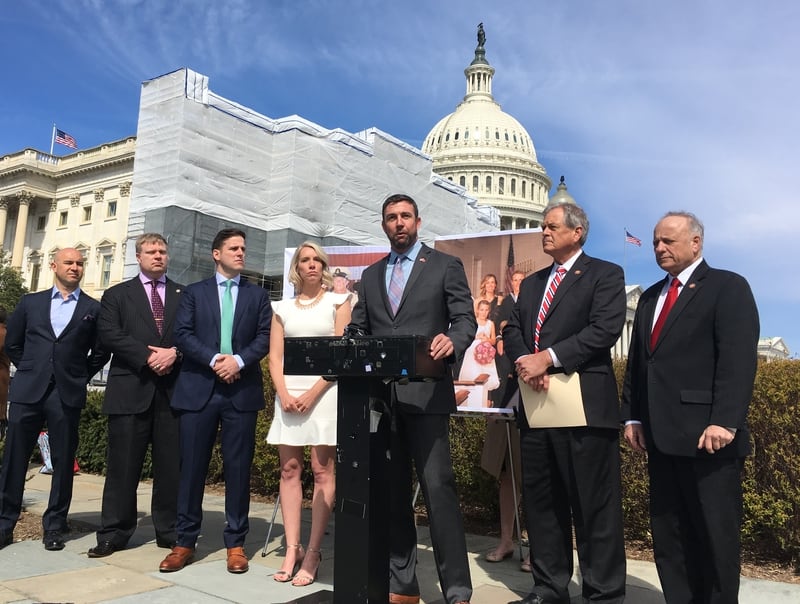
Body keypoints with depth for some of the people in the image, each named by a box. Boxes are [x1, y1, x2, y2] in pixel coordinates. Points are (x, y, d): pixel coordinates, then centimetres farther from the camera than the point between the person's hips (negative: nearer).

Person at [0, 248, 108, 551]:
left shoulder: (93, 308, 6)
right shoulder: (30, 302, 11)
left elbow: (100, 353, 11)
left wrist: (79, 377, 5)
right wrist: (31, 370, 11)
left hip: (67, 395, -1)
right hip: (27, 391, 1)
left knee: (63, 461, 4)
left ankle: (54, 526, 15)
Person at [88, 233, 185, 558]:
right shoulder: (116, 295, 12)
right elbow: (108, 334, -3)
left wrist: (174, 353, -14)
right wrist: (148, 356, -13)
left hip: (173, 389, 1)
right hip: (130, 389, -1)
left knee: (171, 464, 5)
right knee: (123, 465, 3)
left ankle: (169, 531, 15)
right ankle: (114, 532, 14)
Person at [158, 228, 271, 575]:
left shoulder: (258, 295, 13)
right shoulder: (194, 292, 11)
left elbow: (265, 336, 3)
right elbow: (182, 334, -1)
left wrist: (239, 360, -14)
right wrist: (214, 359, -14)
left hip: (242, 390, 0)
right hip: (198, 389, 0)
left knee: (238, 467, 3)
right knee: (192, 466, 4)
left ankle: (235, 543, 13)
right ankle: (185, 542, 16)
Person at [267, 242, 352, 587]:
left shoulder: (337, 301, 5)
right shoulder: (282, 308, 14)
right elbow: (275, 356, 9)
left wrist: (313, 393, -12)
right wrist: (283, 393, -9)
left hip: (324, 391, -3)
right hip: (288, 394, 3)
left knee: (322, 470, -4)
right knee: (289, 470, 2)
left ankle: (313, 553, 1)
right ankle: (292, 550, 8)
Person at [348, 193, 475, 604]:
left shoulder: (446, 266, 5)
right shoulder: (371, 275, 18)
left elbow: (466, 318, -4)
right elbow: (358, 329, 14)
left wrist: (452, 340, -27)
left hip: (425, 393, -5)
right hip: (380, 395, 5)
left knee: (438, 487, -7)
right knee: (391, 492, 11)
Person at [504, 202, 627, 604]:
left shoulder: (605, 274, 2)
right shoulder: (531, 283, 21)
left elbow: (605, 329, -12)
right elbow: (512, 331, 13)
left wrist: (547, 358, -16)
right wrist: (526, 363, -8)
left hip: (584, 404, -6)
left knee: (594, 506, 0)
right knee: (541, 502, 12)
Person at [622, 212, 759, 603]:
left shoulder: (728, 287, -2)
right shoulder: (650, 297, 19)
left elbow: (739, 360, -13)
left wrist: (724, 421, -21)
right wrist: (633, 416, 9)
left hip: (707, 435, -7)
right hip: (662, 437, 7)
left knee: (715, 537, 5)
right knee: (668, 535, 11)